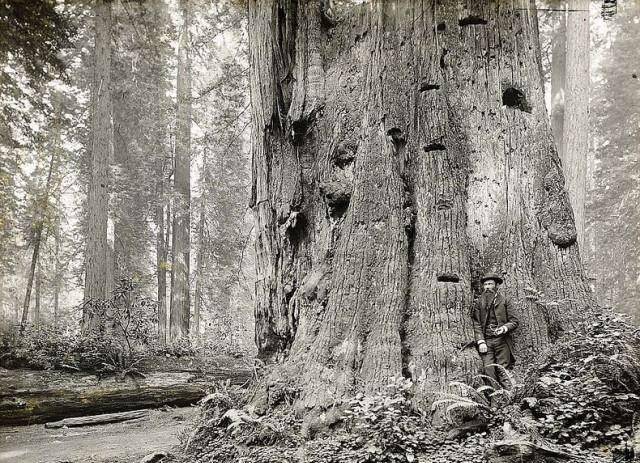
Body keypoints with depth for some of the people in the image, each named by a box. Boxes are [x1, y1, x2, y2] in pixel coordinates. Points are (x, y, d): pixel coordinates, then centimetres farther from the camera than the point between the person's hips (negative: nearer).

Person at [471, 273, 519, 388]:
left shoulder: (504, 301, 9)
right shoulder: (478, 303, 10)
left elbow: (514, 321, 6)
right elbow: (476, 324, 6)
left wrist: (504, 328, -14)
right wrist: (480, 342, -5)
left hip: (502, 340, -1)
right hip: (486, 341, 1)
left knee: (503, 371, -6)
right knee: (488, 370, -9)